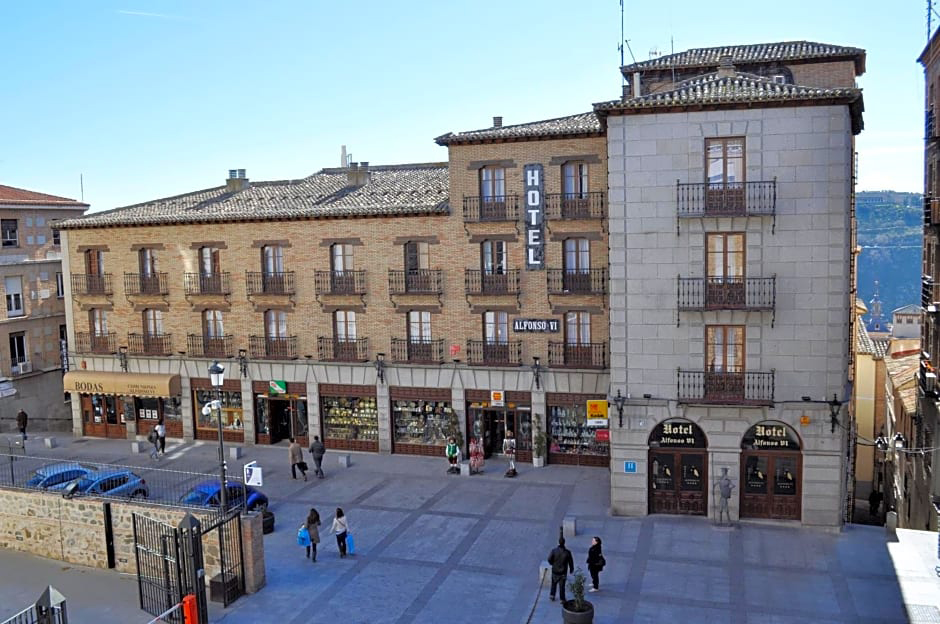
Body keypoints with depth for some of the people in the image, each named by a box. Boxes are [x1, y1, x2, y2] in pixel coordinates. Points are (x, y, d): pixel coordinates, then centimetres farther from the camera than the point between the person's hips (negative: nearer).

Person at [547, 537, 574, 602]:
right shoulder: (567, 552, -15)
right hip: (563, 572, -1)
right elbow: (571, 562, -6)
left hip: (555, 570, 1)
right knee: (562, 586, 10)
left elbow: (549, 559, -12)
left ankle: (552, 595, 31)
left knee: (554, 583, 22)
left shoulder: (554, 550, -16)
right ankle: (562, 599, 14)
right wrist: (571, 569, 11)